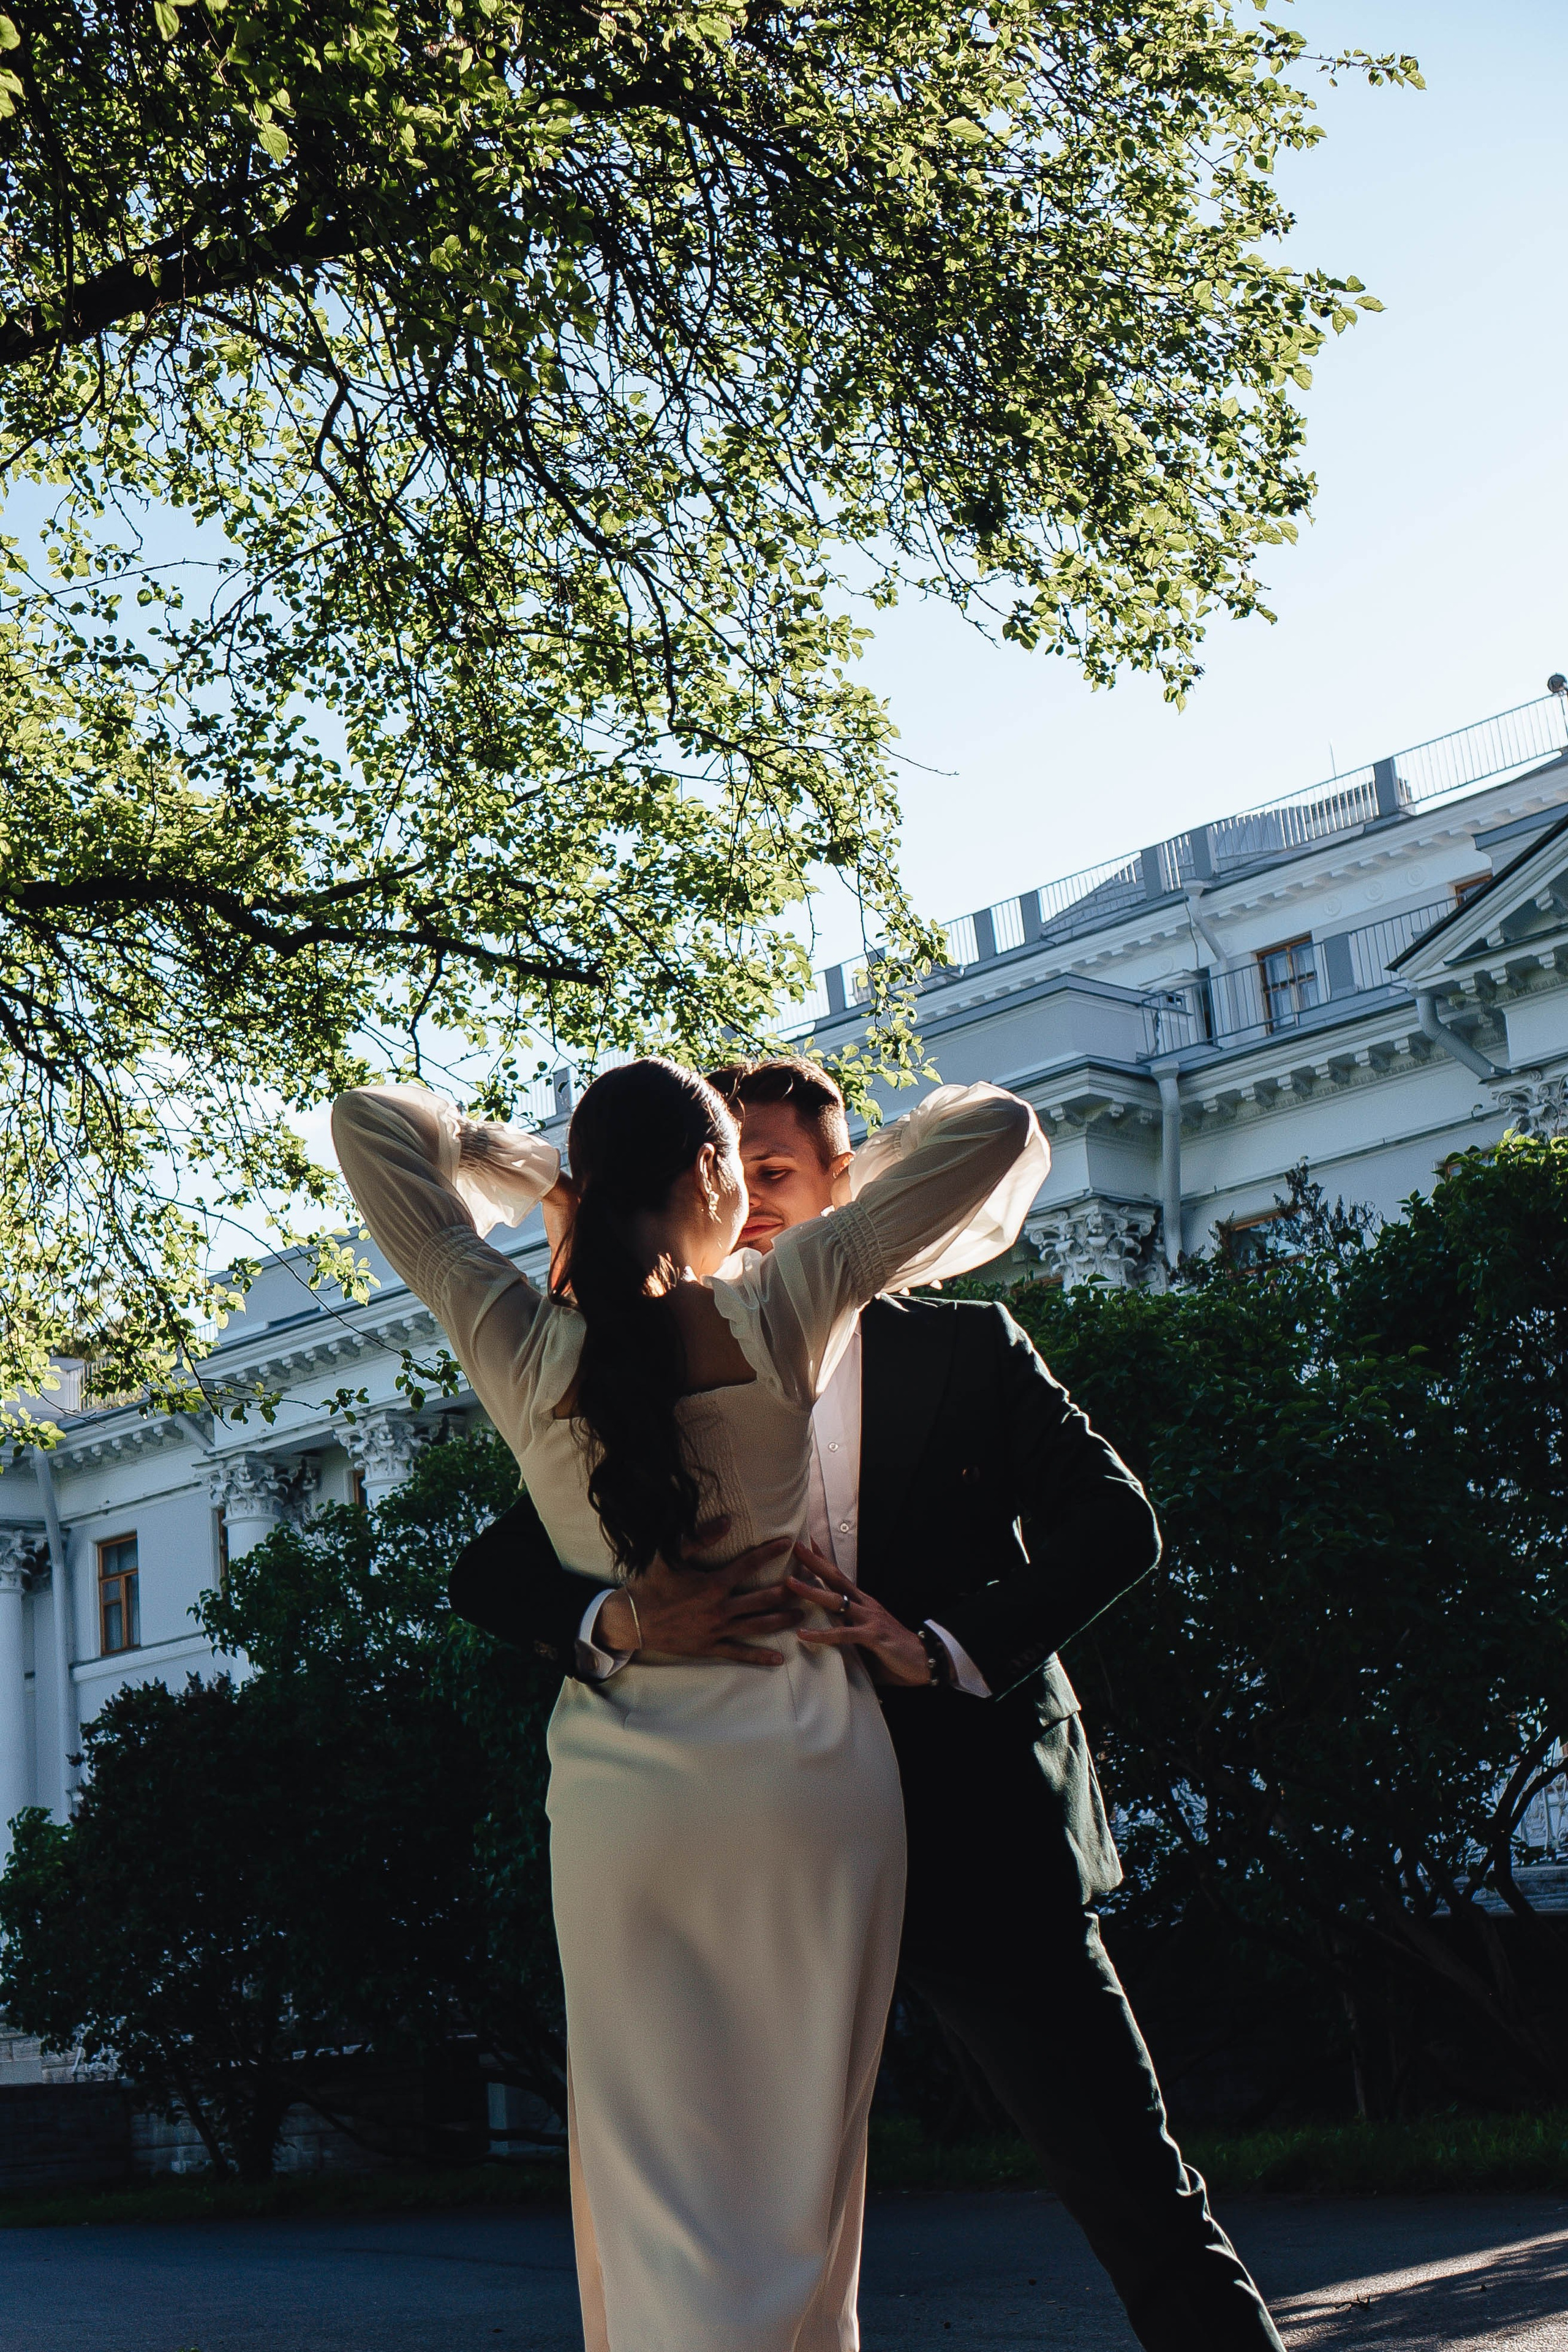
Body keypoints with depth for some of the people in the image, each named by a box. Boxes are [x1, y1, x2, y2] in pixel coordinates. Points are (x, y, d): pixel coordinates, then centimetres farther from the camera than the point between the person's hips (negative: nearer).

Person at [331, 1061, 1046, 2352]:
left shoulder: (520, 1346, -5)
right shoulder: (779, 1314, -9)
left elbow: (370, 1120, 8)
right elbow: (1002, 1131, -1)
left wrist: (546, 1179, 14)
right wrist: (869, 1197, 15)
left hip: (621, 1779, 1)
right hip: (804, 1757, -1)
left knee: (653, 2194, 6)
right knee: (799, 2172, 10)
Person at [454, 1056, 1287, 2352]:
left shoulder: (968, 1348, 7)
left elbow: (1115, 1521, -3)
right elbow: (492, 1572, 1)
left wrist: (948, 1645, -18)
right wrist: (621, 1623, -21)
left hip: (978, 1834, -2)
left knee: (1141, 2196, 0)